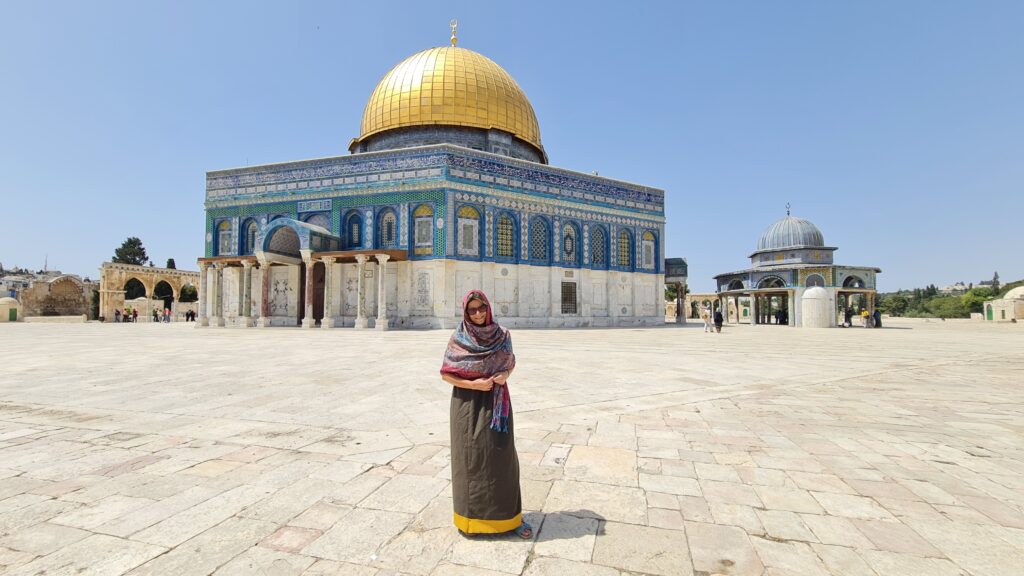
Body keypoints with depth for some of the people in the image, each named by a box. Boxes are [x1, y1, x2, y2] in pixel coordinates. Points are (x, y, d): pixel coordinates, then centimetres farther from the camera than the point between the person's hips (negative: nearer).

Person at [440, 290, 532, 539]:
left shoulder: (502, 335, 0)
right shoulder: (458, 339, -6)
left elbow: (510, 362, 12)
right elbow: (445, 374, -4)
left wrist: (504, 375, -10)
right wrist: (473, 384, -16)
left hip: (495, 402, 2)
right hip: (467, 402, -2)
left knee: (501, 455, 2)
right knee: (469, 456, 6)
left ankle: (509, 515, 16)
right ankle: (470, 514, 24)